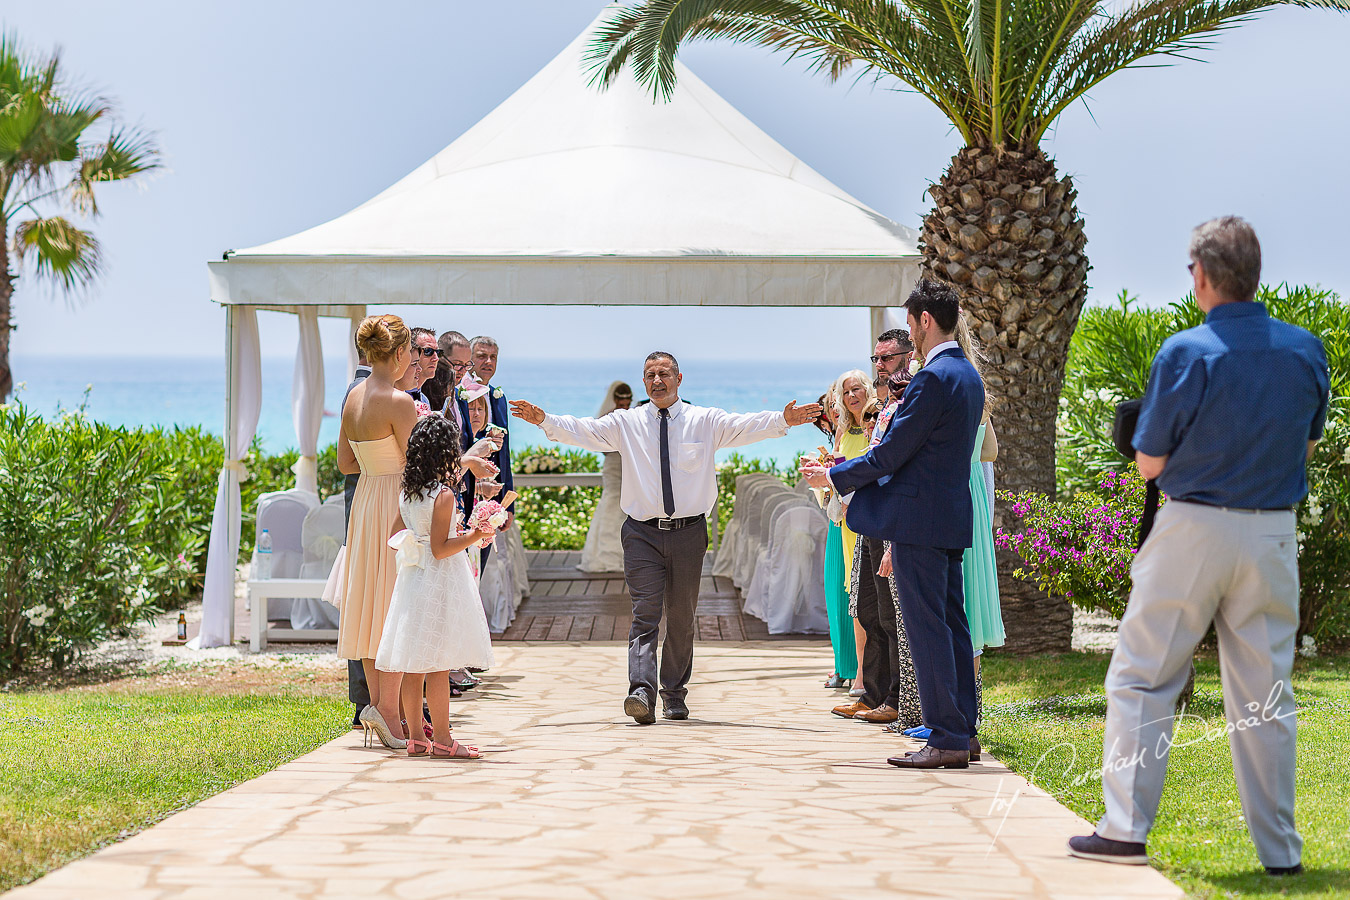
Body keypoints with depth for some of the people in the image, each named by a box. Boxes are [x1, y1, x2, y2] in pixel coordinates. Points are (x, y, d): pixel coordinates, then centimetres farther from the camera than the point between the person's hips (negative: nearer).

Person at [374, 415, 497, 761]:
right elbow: (440, 549, -17)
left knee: (413, 666, 9)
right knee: (437, 666, -5)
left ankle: (417, 738, 15)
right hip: (440, 585, -8)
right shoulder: (444, 495, -16)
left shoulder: (406, 493, 6)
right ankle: (442, 740, -3)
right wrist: (472, 536, -19)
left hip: (412, 578, 8)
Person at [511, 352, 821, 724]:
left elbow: (745, 426, -9)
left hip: (688, 531, 1)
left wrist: (783, 420, -26)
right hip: (643, 533, -1)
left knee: (681, 617, 9)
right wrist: (545, 421, -19)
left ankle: (674, 694, 21)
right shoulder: (626, 423, 6)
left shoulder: (706, 422, 4)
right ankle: (642, 691, -21)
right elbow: (583, 430, -3)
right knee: (645, 614, -10)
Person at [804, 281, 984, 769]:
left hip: (920, 519, -10)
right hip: (952, 519, 10)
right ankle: (963, 733, 16)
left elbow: (890, 455, -16)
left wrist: (833, 477, -2)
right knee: (951, 624, 12)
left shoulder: (932, 380, -17)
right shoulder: (968, 375, 14)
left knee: (927, 628, -6)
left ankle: (946, 739, -6)